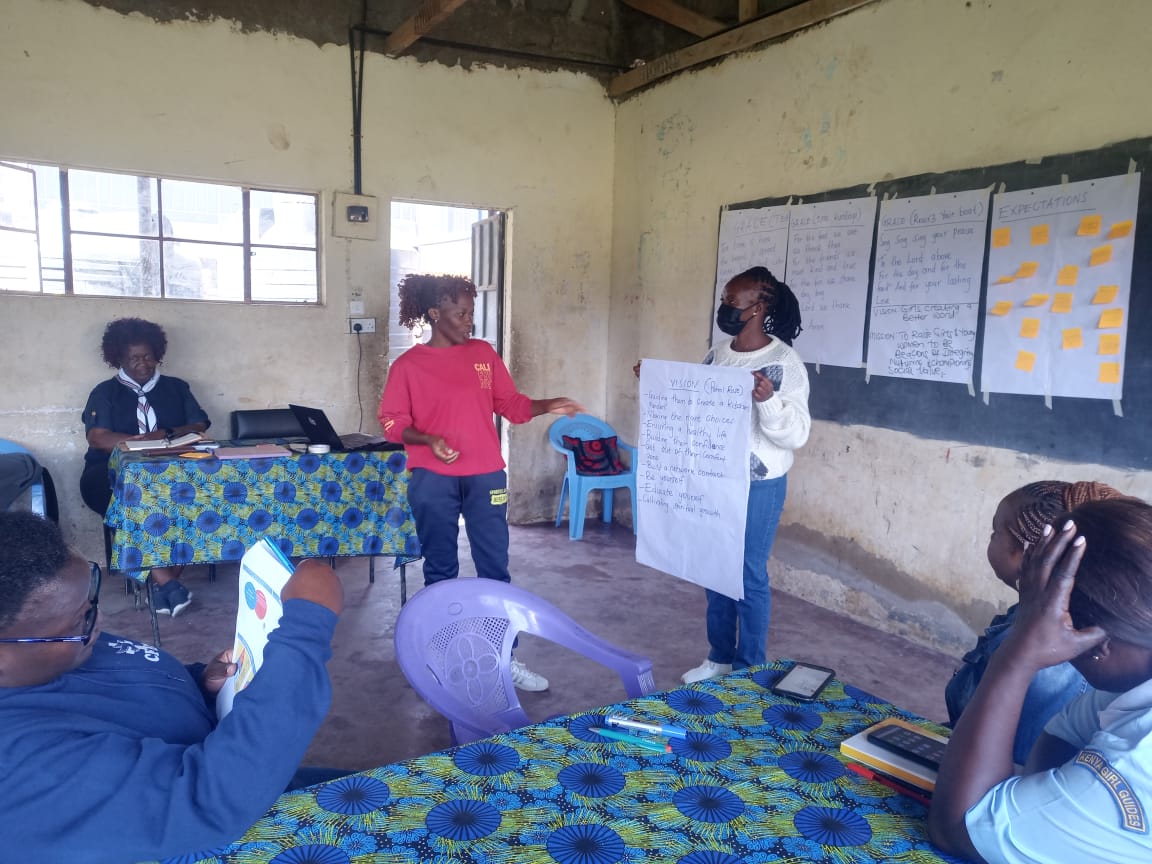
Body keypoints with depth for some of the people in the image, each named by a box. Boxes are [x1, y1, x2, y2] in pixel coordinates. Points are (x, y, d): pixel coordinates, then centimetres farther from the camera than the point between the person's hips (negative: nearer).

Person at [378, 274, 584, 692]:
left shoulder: (484, 353, 6)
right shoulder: (408, 365, -3)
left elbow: (510, 404, 8)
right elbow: (392, 421, -2)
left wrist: (547, 406, -9)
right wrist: (428, 439, -19)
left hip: (486, 476, 3)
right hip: (433, 481, -2)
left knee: (495, 567, 5)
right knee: (440, 569, 9)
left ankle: (505, 657, 14)